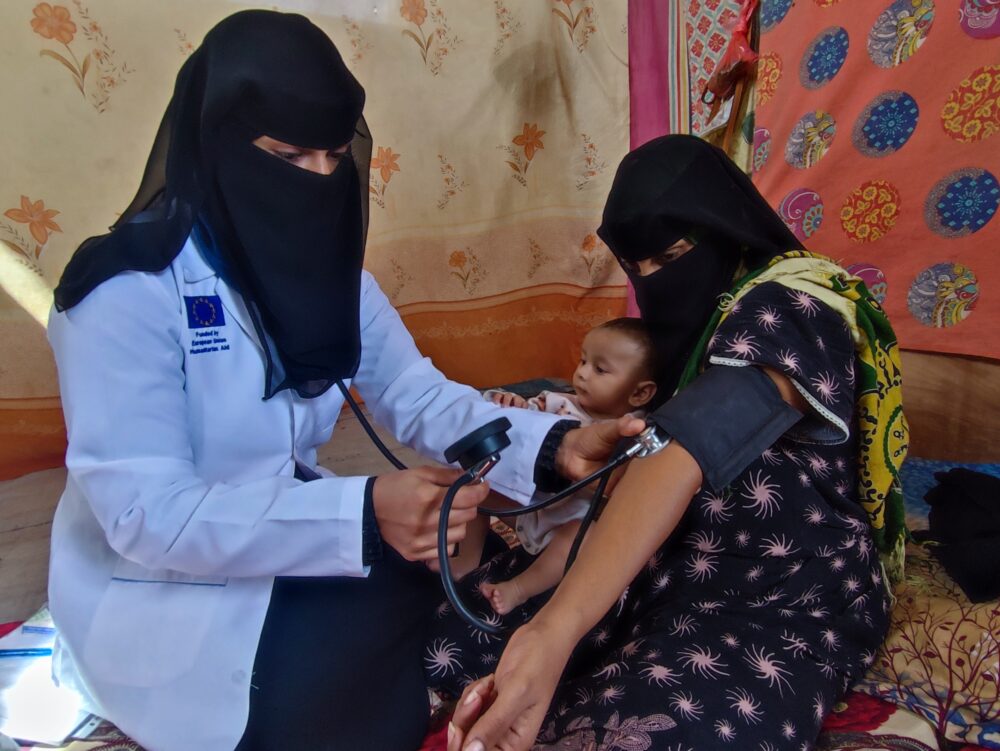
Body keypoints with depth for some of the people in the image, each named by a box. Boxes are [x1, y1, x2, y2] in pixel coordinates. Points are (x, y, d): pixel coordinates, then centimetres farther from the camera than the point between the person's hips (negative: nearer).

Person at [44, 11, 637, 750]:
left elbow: (419, 398, -7)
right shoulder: (126, 290, -24)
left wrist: (549, 446, -24)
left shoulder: (329, 268, -1)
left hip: (291, 545, 7)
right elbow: (146, 514, -28)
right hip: (159, 596, -6)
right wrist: (361, 513, -39)